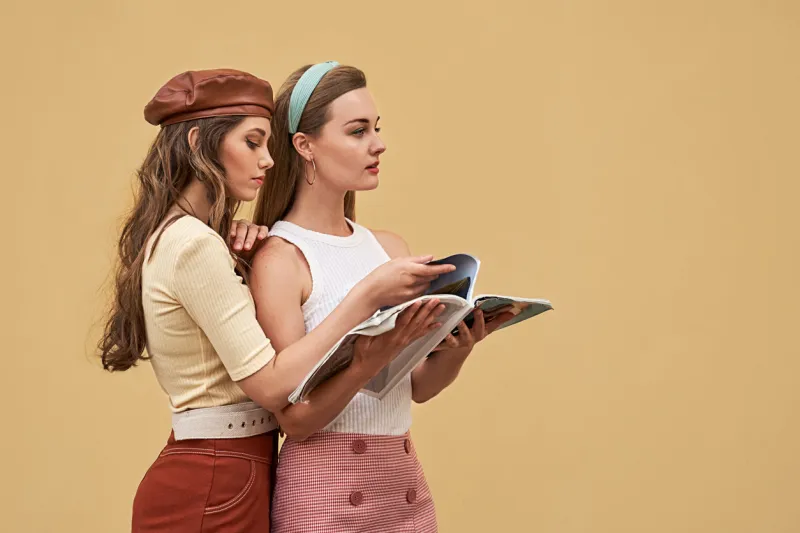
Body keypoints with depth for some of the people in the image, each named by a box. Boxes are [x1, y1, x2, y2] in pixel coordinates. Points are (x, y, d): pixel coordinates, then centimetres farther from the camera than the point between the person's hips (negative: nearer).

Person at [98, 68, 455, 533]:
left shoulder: (174, 237, 13)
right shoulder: (194, 245, -18)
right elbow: (270, 385, -22)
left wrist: (244, 268, 1)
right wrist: (368, 297, -22)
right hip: (213, 491, -10)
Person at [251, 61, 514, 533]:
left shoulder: (390, 248, 8)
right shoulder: (279, 260, -10)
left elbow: (419, 387, 9)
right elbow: (295, 418, -14)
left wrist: (456, 349, -11)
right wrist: (376, 356, -28)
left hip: (404, 481, 6)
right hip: (328, 489, -6)